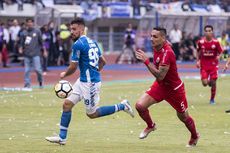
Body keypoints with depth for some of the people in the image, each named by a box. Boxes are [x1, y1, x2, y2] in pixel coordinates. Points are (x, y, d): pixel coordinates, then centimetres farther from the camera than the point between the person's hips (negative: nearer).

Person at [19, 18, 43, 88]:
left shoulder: (37, 32, 6)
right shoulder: (24, 33, 11)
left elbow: (41, 41, 8)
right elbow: (21, 42, 13)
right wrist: (21, 48, -5)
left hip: (35, 54, -3)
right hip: (26, 54, 3)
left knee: (37, 69, -9)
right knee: (27, 70, 0)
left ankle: (40, 82, 12)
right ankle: (27, 84, 5)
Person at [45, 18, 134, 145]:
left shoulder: (78, 44, -17)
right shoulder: (92, 42, 11)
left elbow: (73, 67, -14)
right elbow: (103, 62, 18)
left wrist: (64, 75, 5)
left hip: (89, 83, -10)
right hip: (83, 81, 10)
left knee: (92, 114, 3)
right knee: (67, 104, 7)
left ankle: (122, 106, 8)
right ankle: (62, 137, 9)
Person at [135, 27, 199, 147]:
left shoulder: (167, 53, -33)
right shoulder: (156, 47, -8)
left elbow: (160, 76, -36)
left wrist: (146, 61, -39)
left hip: (174, 89, -7)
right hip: (160, 86, 7)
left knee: (184, 117, 13)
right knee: (140, 105, -10)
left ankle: (195, 136, 42)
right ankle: (150, 126, 19)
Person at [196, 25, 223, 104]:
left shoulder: (216, 42, -8)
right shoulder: (200, 42, -4)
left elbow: (220, 52, 1)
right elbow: (198, 52, 12)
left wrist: (218, 56, -20)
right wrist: (198, 61, 2)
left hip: (213, 64, 0)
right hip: (203, 65, 0)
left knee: (213, 83, -1)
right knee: (204, 83, -11)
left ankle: (212, 99, 17)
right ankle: (208, 81, 27)